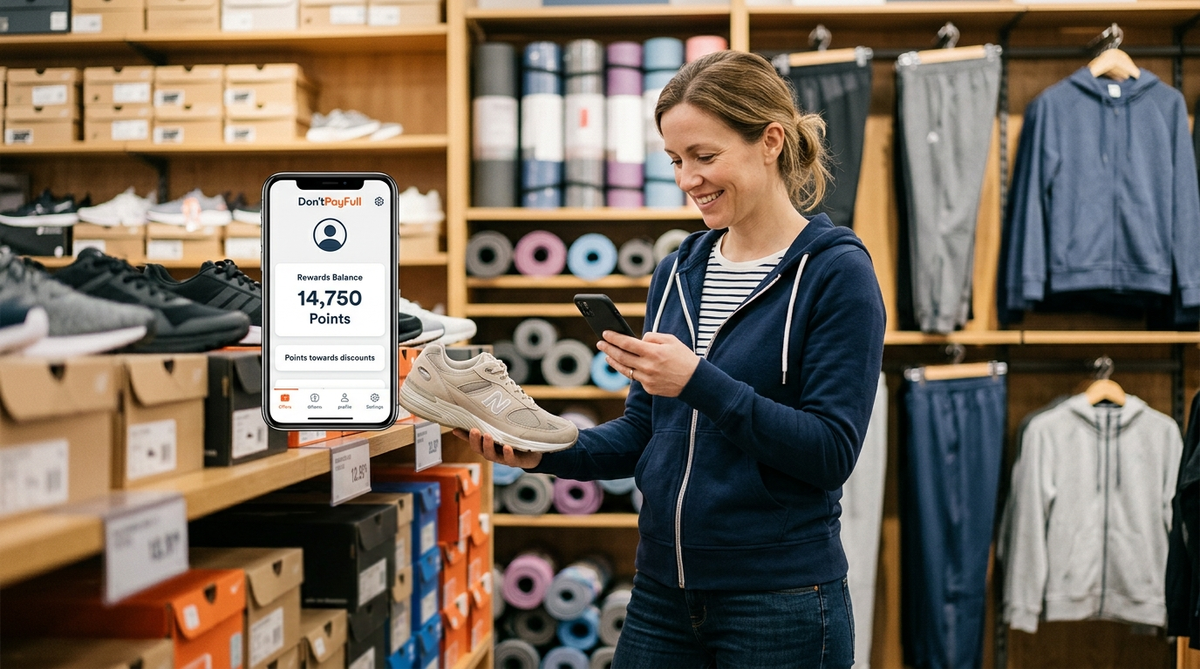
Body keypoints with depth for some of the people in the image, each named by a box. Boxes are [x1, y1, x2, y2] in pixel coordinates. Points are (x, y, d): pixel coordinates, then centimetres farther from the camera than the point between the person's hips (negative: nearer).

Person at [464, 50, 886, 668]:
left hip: (781, 603, -6)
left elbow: (831, 451, -17)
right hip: (662, 593, 6)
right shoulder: (677, 272, 8)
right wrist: (542, 453, -5)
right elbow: (643, 434, 11)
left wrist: (698, 382, -24)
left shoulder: (836, 272, -11)